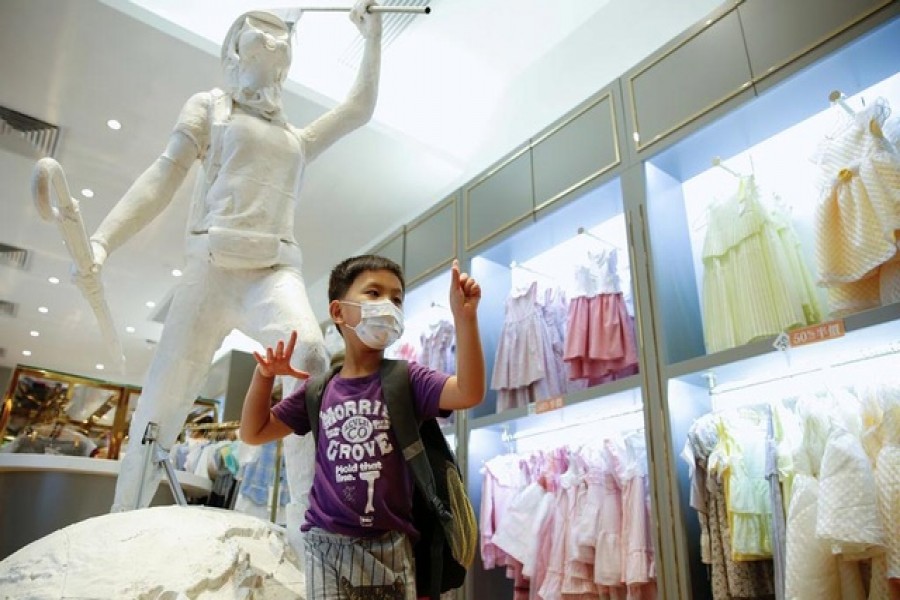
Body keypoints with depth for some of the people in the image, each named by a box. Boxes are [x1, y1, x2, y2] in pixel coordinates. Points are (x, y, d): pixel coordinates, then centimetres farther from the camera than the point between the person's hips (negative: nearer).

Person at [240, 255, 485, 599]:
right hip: (329, 544, 2)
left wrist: (464, 317, -31)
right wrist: (265, 375, -4)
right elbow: (253, 433, 12)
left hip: (390, 544, -1)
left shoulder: (405, 379, -4)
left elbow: (469, 393, -21)